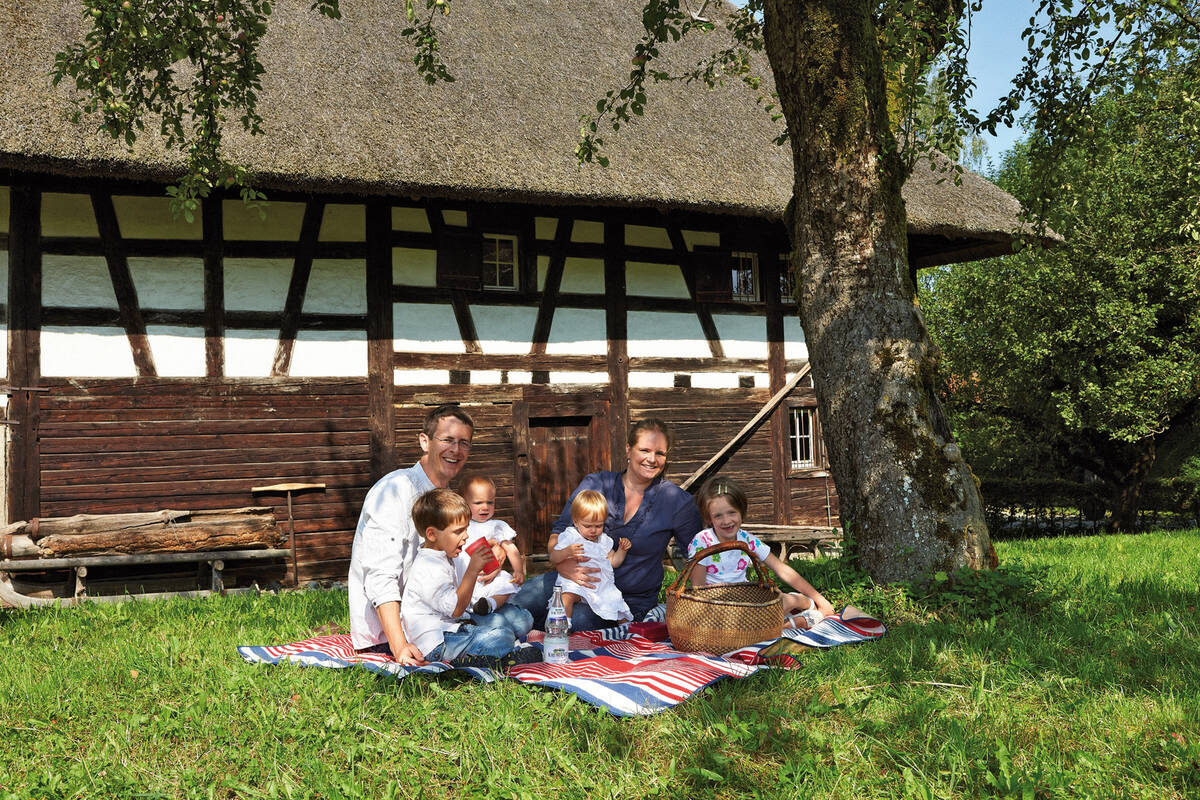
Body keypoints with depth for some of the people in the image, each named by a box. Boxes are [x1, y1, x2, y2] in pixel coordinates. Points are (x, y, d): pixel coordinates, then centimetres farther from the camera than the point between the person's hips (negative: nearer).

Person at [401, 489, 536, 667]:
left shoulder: (446, 557, 15)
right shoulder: (428, 568, -21)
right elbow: (456, 609, -23)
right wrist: (473, 570, -24)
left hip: (455, 627, 11)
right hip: (437, 644, -11)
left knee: (520, 617, 5)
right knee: (503, 637, -29)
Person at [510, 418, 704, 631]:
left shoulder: (676, 501, -3)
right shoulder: (595, 484, 1)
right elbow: (558, 533, 1)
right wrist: (562, 563, -21)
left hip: (631, 601, -2)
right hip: (578, 580, 2)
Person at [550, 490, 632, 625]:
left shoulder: (603, 540, 18)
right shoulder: (570, 536, 0)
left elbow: (613, 562, 24)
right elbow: (553, 558, -9)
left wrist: (622, 549, 7)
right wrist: (567, 552, -28)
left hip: (603, 585, 5)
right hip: (576, 582, -5)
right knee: (567, 596, -34)